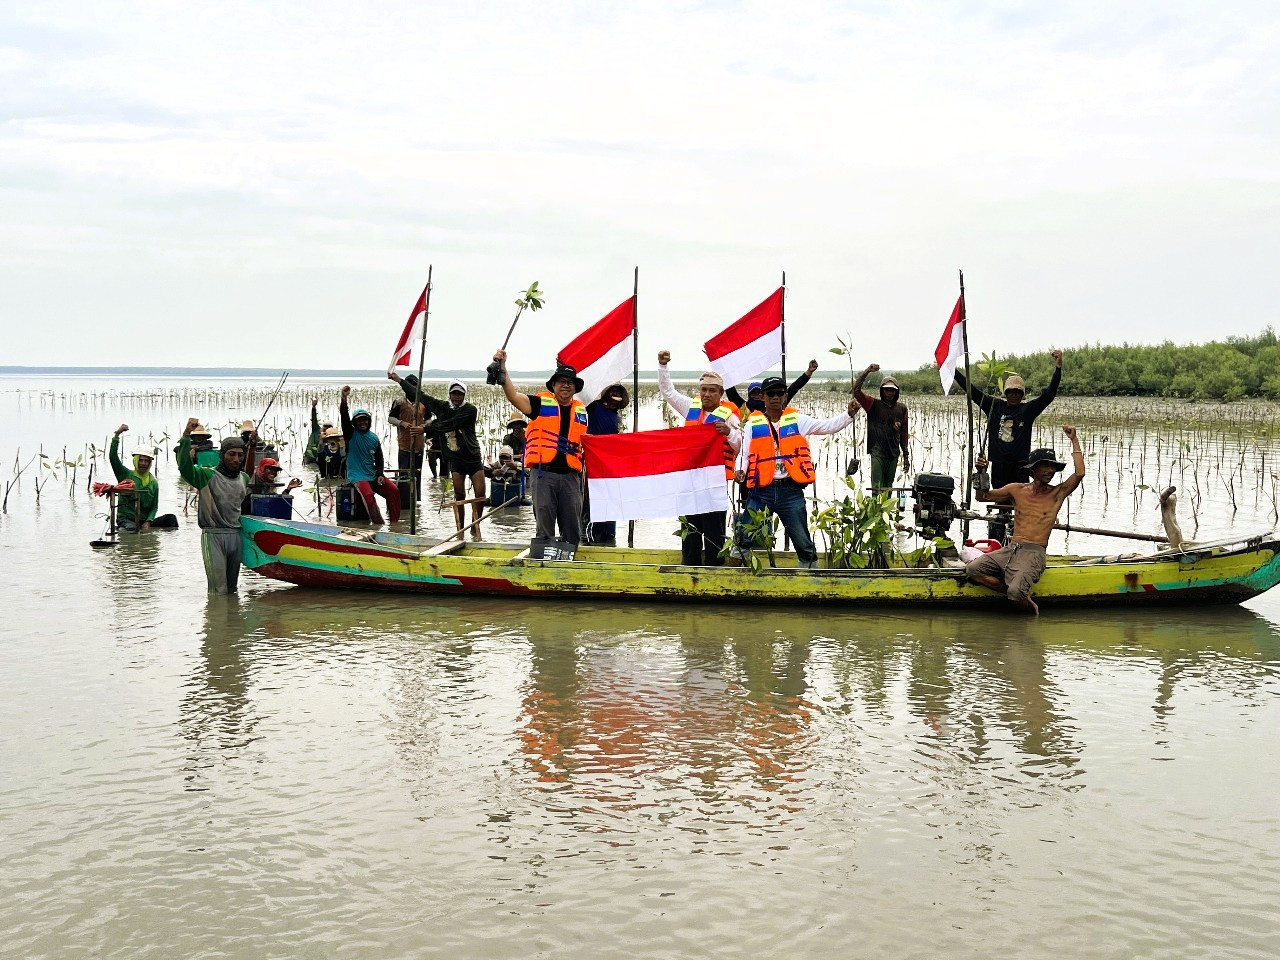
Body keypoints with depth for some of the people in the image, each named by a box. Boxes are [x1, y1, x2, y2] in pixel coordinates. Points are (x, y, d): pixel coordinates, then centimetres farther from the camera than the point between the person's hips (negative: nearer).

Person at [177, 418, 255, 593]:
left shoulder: (244, 478, 14)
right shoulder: (208, 475, -6)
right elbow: (184, 465, -21)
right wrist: (186, 435, -29)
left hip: (235, 536, 6)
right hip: (213, 537, -6)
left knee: (231, 588, 12)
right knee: (218, 590, -10)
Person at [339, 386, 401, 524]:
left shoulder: (374, 438, 9)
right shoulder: (351, 434, -3)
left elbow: (379, 459, 15)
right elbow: (344, 417, -19)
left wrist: (380, 474, -2)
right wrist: (344, 399, -35)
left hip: (373, 476, 5)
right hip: (357, 476, -5)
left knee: (394, 490, -15)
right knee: (368, 494, -31)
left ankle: (394, 522, -10)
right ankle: (378, 524, -29)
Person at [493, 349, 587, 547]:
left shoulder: (581, 410, 15)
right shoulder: (542, 403, 3)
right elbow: (513, 396, -11)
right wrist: (502, 369, -23)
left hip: (570, 475, 3)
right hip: (544, 473, -3)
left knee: (572, 527, 5)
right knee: (544, 525, -1)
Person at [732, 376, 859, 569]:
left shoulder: (796, 419, 8)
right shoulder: (753, 424, 5)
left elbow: (829, 426, 5)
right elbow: (744, 454, 3)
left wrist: (850, 413, -9)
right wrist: (740, 471, -16)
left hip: (791, 491, 1)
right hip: (761, 491, -1)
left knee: (803, 543, 6)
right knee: (745, 539, 2)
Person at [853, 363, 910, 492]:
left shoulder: (902, 408, 10)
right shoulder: (874, 404, -1)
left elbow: (903, 434, 16)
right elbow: (856, 391, -15)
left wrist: (906, 456, 16)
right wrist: (867, 372, -23)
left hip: (893, 453, 4)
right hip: (877, 452, -4)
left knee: (888, 489, 11)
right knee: (877, 488, -10)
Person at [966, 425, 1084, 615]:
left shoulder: (1058, 493, 5)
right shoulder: (1017, 490, 14)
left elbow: (1080, 473, -11)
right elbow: (983, 497, 20)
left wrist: (1074, 440, -7)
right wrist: (982, 473, 2)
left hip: (1033, 552, -4)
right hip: (1010, 549, 5)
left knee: (1016, 592, -31)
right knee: (972, 570, -19)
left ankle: (1024, 599, 8)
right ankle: (1021, 593, -6)